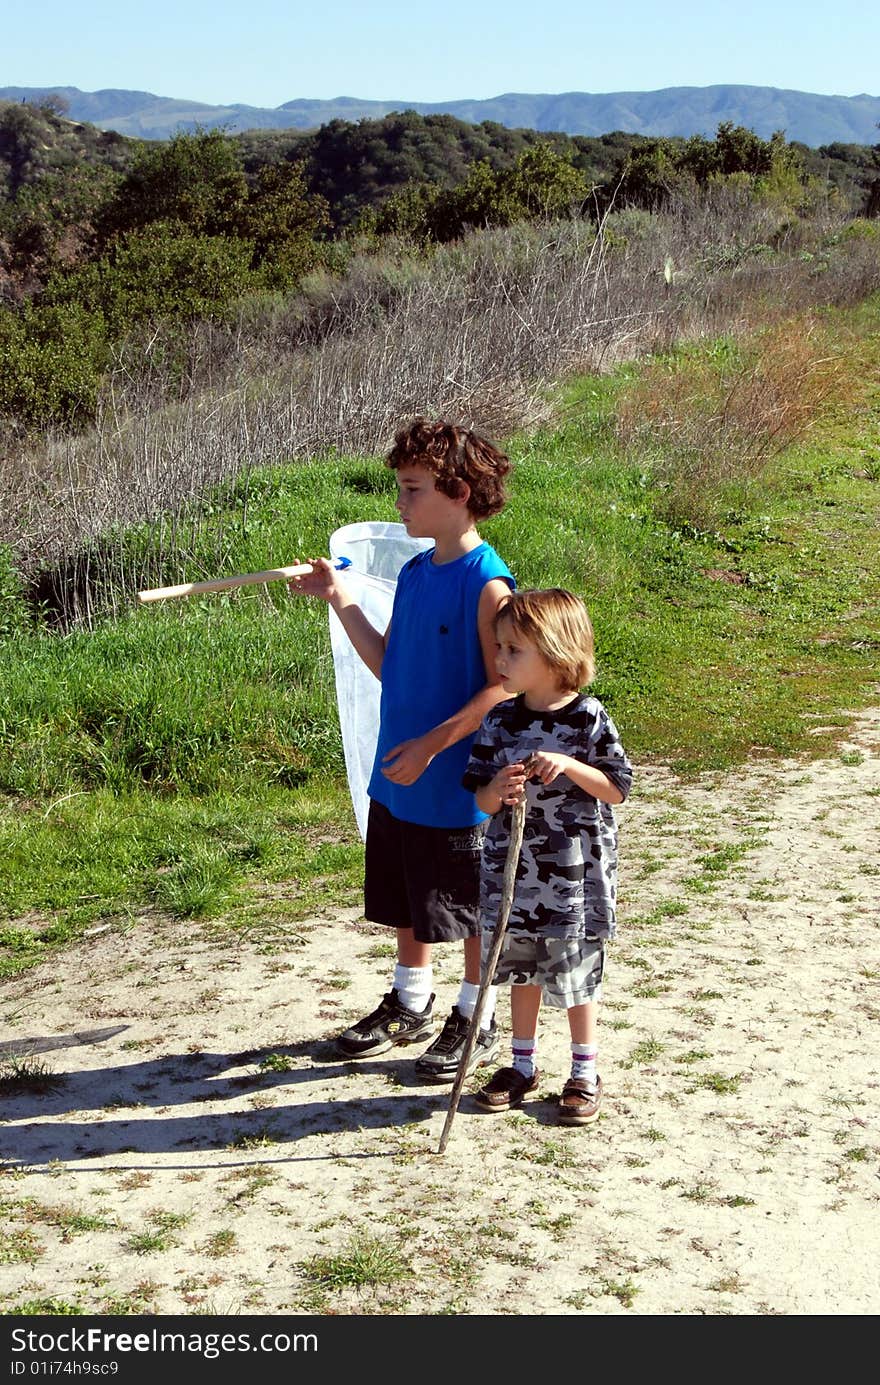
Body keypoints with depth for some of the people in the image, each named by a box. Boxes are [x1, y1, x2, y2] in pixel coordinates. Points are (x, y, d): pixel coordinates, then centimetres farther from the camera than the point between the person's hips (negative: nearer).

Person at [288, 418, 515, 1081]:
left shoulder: (487, 582, -18)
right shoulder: (415, 573, 7)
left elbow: (503, 686, -19)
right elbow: (390, 666, 11)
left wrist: (432, 744, -22)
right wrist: (341, 600, 6)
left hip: (460, 785, -8)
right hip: (399, 777, 8)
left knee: (472, 907, 8)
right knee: (405, 900, 20)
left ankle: (476, 1022, 24)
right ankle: (411, 1004, 38)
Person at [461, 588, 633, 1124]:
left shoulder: (589, 718, -10)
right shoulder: (501, 720, 0)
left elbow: (617, 791, -7)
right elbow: (481, 799, 3)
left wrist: (571, 766, -22)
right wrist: (497, 791, -20)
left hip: (576, 873, -4)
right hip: (513, 870, 4)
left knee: (577, 975, 6)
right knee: (521, 970, 15)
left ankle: (586, 1072, 22)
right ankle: (524, 1063, 31)